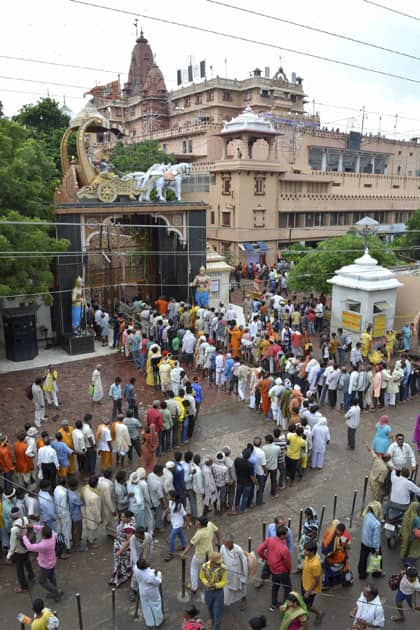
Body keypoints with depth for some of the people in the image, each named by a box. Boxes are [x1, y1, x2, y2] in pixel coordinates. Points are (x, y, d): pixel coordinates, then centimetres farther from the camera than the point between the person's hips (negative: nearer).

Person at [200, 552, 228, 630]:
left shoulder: (223, 568, -28)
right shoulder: (204, 567, -24)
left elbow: (224, 582, -15)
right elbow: (202, 577, -3)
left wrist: (214, 585, -31)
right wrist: (207, 583, -22)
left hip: (219, 592, -3)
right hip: (208, 591, 3)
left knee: (218, 613, 4)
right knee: (210, 609, 28)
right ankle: (213, 620, 59)